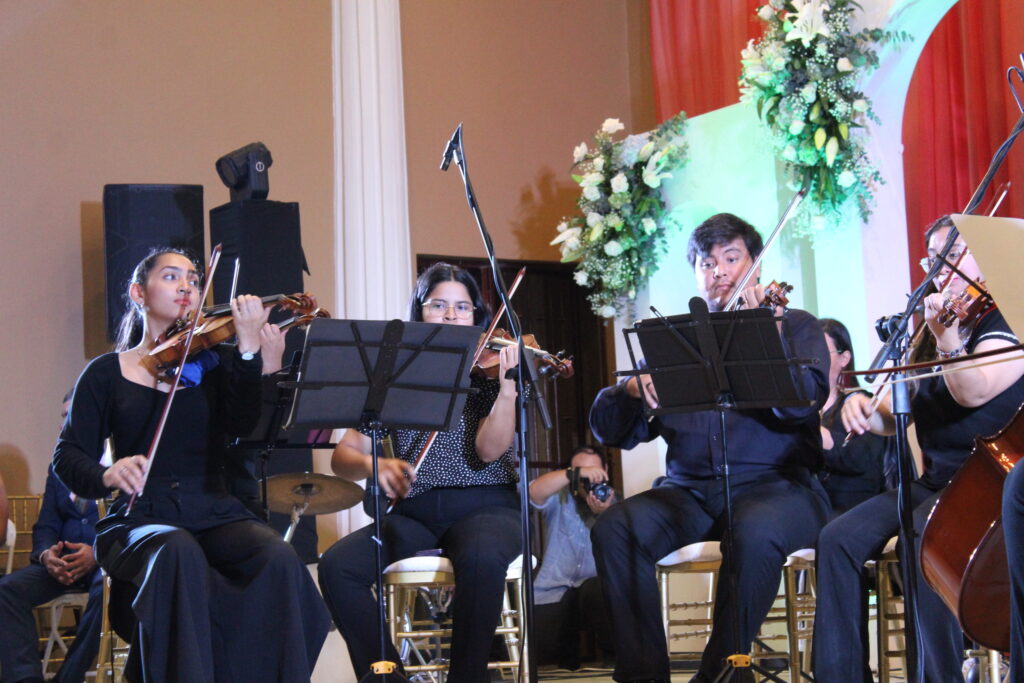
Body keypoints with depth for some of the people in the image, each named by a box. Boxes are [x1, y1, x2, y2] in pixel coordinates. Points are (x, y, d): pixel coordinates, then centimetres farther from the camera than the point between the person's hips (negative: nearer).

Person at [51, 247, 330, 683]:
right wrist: (107, 475, -20)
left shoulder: (214, 362, 13)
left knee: (279, 560, -31)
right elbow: (68, 456, 3)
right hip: (141, 520, -2)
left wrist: (248, 348, -20)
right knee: (178, 554, -38)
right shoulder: (106, 374, 12)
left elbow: (241, 424, -6)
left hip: (213, 514, 2)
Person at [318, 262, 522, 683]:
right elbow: (342, 457, 6)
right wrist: (372, 465, -17)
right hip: (414, 513, 3)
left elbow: (489, 450, -12)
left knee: (482, 558, -38)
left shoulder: (489, 369, 5)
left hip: (483, 507, -2)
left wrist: (507, 381, -26)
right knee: (337, 566, -26)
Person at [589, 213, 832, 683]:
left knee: (755, 531, -37)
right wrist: (632, 390, -10)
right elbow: (609, 430, 12)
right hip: (690, 492, 3)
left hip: (777, 486, -3)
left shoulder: (795, 327, 11)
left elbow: (802, 403, -10)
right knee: (614, 528, -24)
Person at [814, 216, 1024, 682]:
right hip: (933, 480, 7)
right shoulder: (926, 334, 17)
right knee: (840, 539, -14)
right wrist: (865, 409, -5)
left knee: (924, 542, -35)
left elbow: (973, 392, -24)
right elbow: (894, 417, 18)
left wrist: (948, 339, -41)